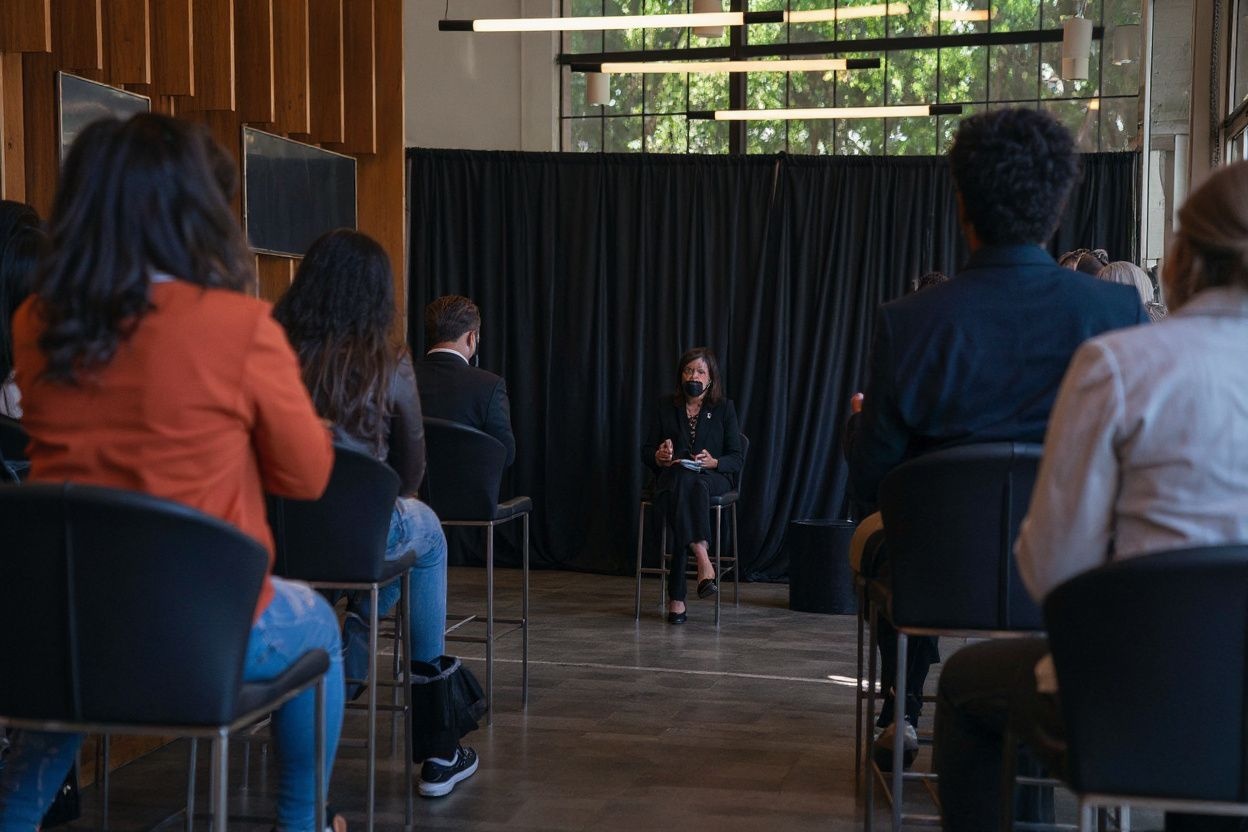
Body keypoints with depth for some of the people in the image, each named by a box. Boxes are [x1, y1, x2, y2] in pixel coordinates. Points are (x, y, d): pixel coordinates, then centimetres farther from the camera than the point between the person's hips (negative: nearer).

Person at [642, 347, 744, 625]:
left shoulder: (724, 408, 9)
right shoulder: (666, 406, 12)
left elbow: (736, 460, 4)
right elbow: (646, 452, 12)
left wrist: (713, 462, -18)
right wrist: (659, 457, -13)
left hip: (714, 478, -1)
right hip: (672, 477, 1)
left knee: (688, 484, -39)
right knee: (682, 478, -39)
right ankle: (702, 558, -52)